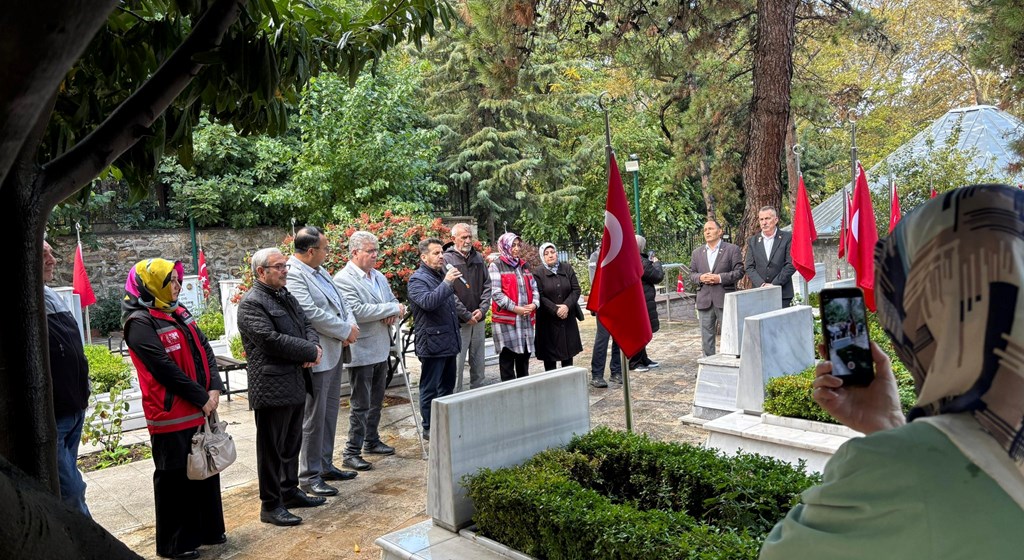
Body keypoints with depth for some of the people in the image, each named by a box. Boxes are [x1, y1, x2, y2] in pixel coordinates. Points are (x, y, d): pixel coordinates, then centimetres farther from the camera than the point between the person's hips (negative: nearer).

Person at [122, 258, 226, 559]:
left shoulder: (179, 314, 11)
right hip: (171, 417, -8)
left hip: (202, 411, 8)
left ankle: (208, 529, 32)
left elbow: (205, 350, 7)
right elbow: (165, 368, -20)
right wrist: (201, 398, -16)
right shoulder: (140, 323, -14)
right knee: (175, 479, 4)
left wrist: (214, 388, -7)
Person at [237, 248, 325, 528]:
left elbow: (307, 324, 15)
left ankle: (290, 491, 35)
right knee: (272, 449, 3)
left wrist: (314, 346, -8)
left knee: (292, 443, 20)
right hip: (272, 387, -9)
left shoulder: (286, 296, 14)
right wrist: (310, 352, -17)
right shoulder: (251, 303, -14)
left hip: (296, 384, 9)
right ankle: (270, 505, 15)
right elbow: (271, 340, -23)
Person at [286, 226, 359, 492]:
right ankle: (309, 476, 13)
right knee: (314, 418, 1)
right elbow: (311, 313, -24)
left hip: (335, 351, 10)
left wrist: (351, 325, -3)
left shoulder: (320, 270, 13)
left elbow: (339, 300, 16)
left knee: (330, 412, 18)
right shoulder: (293, 274, -17)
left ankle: (325, 465, 31)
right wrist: (346, 331, -15)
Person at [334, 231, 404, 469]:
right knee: (361, 404, -2)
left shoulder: (379, 276, 12)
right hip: (361, 350, -8)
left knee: (376, 399, 19)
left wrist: (395, 313, -9)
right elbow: (357, 311, -25)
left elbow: (394, 302, 16)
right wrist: (392, 309, -17)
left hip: (381, 349, 8)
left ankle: (372, 441, 33)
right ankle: (352, 452, 8)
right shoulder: (343, 279, -14)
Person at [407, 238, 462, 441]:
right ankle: (429, 429, 10)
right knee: (430, 388, 1)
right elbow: (427, 302, -29)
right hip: (432, 342, -9)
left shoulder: (442, 275, 16)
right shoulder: (418, 279, -10)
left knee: (447, 385, 16)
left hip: (449, 341, 9)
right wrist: (447, 283, -30)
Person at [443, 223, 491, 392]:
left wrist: (482, 309, -2)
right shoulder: (447, 259, -7)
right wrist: (467, 315, -13)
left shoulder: (478, 258, 12)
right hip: (458, 321, -6)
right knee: (457, 364, -6)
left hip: (479, 320, 6)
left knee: (478, 362, 15)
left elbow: (487, 285, 12)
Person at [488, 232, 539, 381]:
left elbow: (533, 288, 17)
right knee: (507, 357, -2)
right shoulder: (496, 266, -2)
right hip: (506, 319, -6)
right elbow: (496, 293, -11)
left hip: (526, 319, 6)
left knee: (524, 354, 10)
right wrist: (515, 308, -17)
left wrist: (534, 304, -4)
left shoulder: (524, 266, 18)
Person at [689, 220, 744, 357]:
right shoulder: (697, 252, 14)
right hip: (704, 300, 4)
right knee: (706, 335, 7)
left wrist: (720, 278, -15)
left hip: (725, 299, -3)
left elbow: (739, 271, -3)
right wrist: (700, 277, -9)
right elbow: (692, 274, 13)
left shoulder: (732, 249, 2)